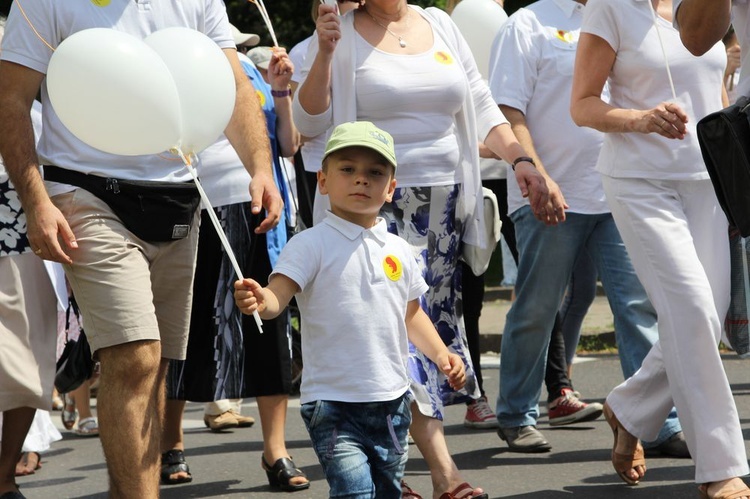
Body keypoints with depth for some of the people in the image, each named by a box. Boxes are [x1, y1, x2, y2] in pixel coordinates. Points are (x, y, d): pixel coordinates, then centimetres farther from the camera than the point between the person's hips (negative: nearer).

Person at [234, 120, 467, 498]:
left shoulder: (398, 250, 10)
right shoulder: (313, 245, -8)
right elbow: (277, 297, -20)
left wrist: (441, 354, 10)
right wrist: (259, 302, -42)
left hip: (391, 401, 6)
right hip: (333, 404, -6)